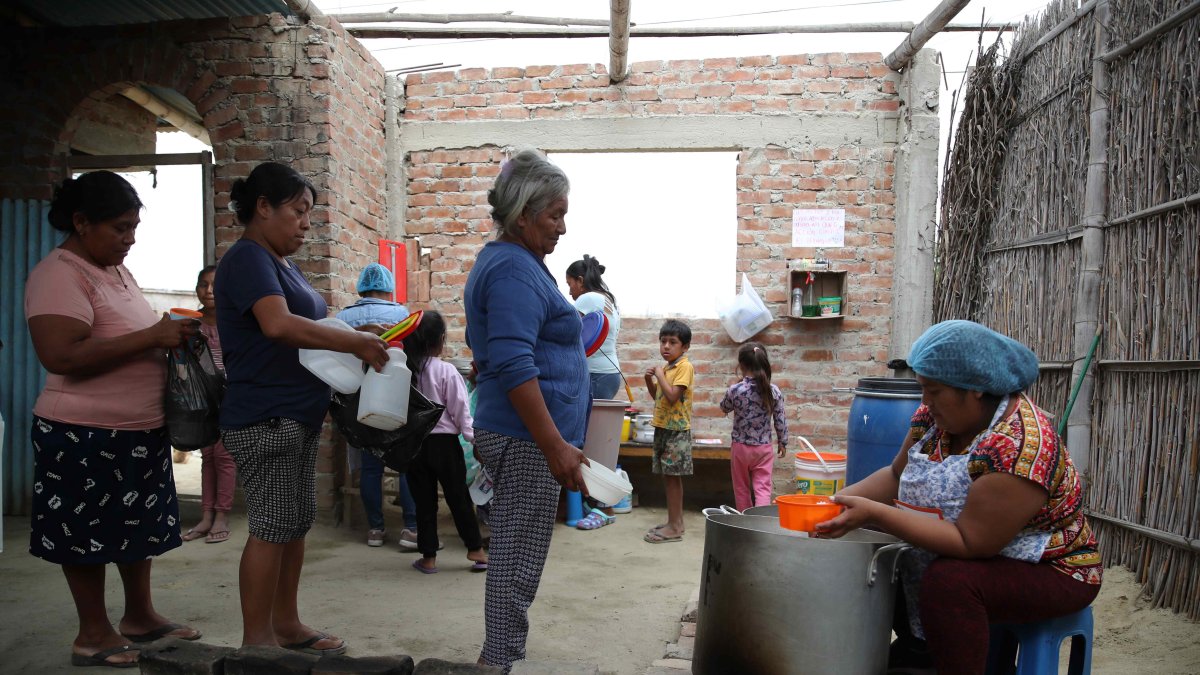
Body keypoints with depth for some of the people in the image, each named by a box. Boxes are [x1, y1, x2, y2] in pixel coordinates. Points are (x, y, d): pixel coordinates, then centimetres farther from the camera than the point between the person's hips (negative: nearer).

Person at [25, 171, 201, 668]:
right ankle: (93, 634, 22)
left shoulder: (116, 269, 11)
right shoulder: (59, 274, -17)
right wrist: (153, 337, -26)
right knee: (88, 534, 7)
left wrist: (169, 334, 5)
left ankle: (140, 617, 33)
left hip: (140, 430, 9)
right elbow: (60, 355, -28)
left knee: (138, 526, 18)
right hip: (85, 436, -9)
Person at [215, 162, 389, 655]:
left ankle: (286, 624, 25)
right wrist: (356, 343, -24)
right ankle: (256, 642, 9)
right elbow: (278, 324, -30)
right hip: (265, 419, -10)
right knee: (270, 529, -3)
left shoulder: (280, 262, 17)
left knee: (295, 525, 14)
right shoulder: (247, 258, -14)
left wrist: (357, 337, 8)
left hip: (297, 416, 10)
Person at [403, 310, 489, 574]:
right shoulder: (446, 371, -11)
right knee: (459, 498, 9)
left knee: (424, 501, 10)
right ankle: (476, 550, 19)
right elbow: (460, 411, -9)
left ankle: (428, 557, 16)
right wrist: (474, 438, -2)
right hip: (444, 443, -3)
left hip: (414, 442, 3)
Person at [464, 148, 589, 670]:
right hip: (527, 440, -11)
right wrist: (556, 447, -25)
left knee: (510, 559, 16)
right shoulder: (515, 272, -16)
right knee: (519, 565, -3)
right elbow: (514, 368, -25)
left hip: (504, 432, 11)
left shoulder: (502, 262, 17)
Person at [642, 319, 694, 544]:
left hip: (676, 429, -9)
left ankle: (674, 527, -1)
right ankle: (675, 521, 20)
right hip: (663, 427, 9)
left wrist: (659, 375, -13)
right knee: (668, 476, 12)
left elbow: (672, 396, -23)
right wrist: (649, 380, 5)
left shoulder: (684, 367, -12)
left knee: (672, 477, -6)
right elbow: (657, 396, 22)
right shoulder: (666, 367, 14)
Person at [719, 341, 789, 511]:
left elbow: (724, 408, 5)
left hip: (740, 447, 0)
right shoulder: (774, 391, -8)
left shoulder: (735, 390, -14)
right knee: (763, 488, 1)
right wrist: (783, 442, 13)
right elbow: (780, 421, 0)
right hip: (764, 448, 1)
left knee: (742, 489, 14)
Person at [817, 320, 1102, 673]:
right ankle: (912, 645, 20)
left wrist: (872, 513, -35)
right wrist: (841, 500, -15)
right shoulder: (937, 414, -7)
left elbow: (969, 542, -33)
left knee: (949, 580, -33)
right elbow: (896, 476, 3)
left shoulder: (1018, 446, -32)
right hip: (980, 552, 9)